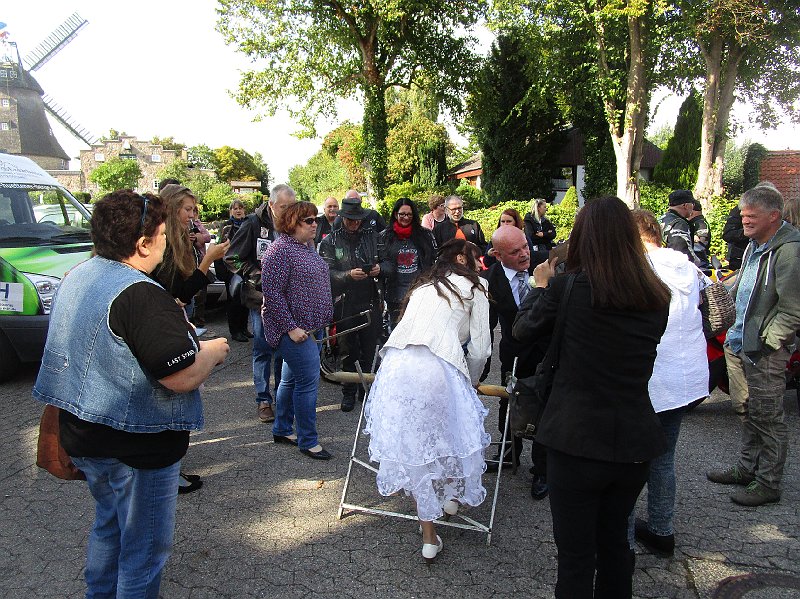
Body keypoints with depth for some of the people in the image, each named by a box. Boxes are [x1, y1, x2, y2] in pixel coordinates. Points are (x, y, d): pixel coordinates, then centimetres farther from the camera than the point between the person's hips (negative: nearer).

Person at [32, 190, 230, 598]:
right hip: (136, 446, -9)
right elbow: (183, 377, -29)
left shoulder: (76, 277, 2)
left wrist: (179, 331, 17)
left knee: (109, 523, 29)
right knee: (144, 547, 10)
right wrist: (213, 350, -9)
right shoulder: (141, 296, -27)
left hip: (81, 430, 9)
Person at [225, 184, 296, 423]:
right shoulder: (254, 224, -8)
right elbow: (232, 258, -5)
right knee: (262, 350, 4)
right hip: (261, 298, -3)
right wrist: (257, 274, -14)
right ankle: (263, 400, 15)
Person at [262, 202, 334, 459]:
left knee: (291, 378, 17)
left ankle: (282, 430, 31)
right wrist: (291, 327, -21)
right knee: (308, 380, -7)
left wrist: (324, 319, 19)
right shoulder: (281, 249, -16)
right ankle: (308, 441, 6)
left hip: (308, 326, 9)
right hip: (294, 328, -9)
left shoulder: (307, 246, 12)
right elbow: (272, 292, -20)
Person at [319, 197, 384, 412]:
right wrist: (348, 275, -23)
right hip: (345, 303, -2)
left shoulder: (372, 236, 6)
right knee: (349, 351, 7)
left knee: (370, 349, 9)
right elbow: (327, 273, -8)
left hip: (371, 302, 2)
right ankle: (349, 392, 22)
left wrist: (379, 269, -10)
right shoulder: (331, 241, -1)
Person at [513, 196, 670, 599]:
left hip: (577, 440, -5)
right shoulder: (658, 297, 0)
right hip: (635, 441, 5)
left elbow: (523, 331, 1)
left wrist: (541, 286, 18)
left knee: (576, 553, 10)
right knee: (614, 539, 25)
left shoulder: (568, 286, -13)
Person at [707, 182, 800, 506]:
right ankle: (746, 468, 32)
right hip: (739, 342, 9)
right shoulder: (755, 244, 12)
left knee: (768, 417, 2)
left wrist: (766, 343, -19)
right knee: (747, 410, 19)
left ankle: (768, 484, 14)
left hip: (765, 349, -9)